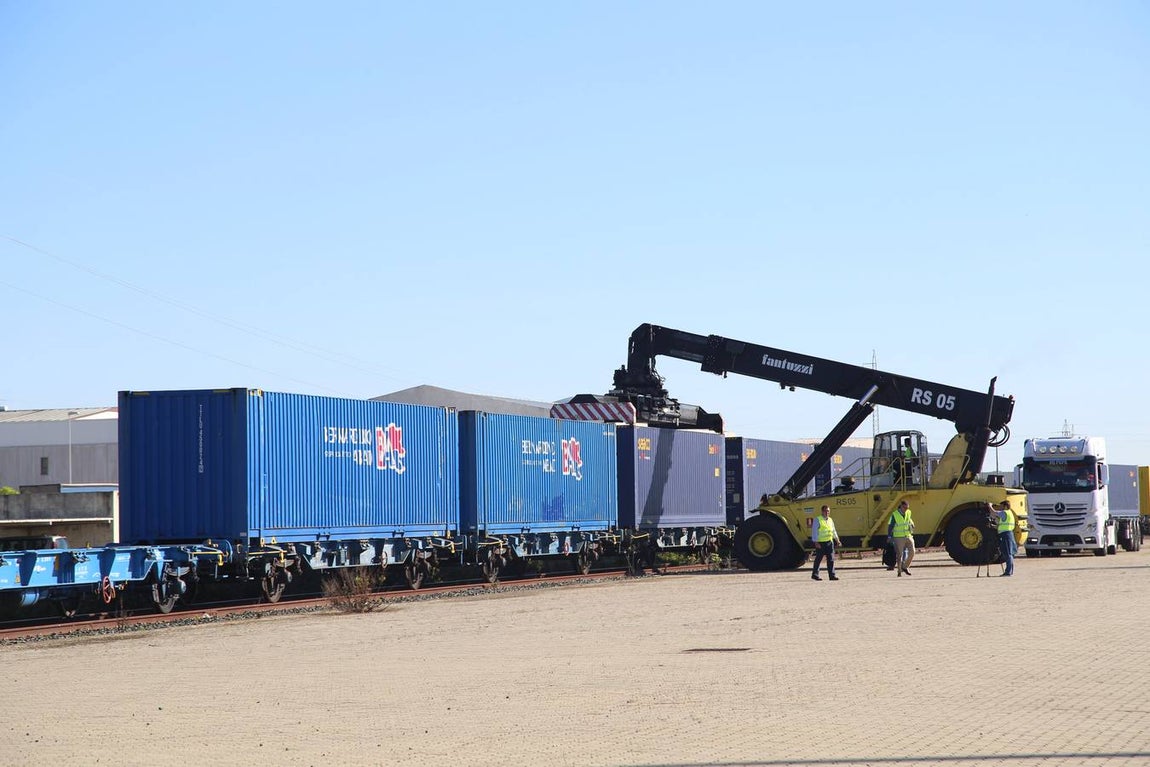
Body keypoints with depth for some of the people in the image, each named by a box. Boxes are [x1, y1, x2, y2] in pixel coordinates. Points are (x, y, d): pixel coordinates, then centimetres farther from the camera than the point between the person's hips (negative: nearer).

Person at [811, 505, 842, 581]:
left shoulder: (830, 520, 14)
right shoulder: (817, 520, -5)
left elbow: (833, 531, 21)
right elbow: (814, 531, -10)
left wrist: (837, 540, 11)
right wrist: (816, 542, -17)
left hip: (829, 542, 6)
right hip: (820, 543, -6)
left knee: (831, 559, 1)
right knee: (818, 559, 1)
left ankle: (832, 575, 2)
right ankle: (814, 574, 12)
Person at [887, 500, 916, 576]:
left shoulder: (908, 513, 5)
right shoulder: (894, 515, -8)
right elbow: (890, 526, -4)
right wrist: (889, 536, -8)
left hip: (908, 536, 4)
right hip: (899, 538, -4)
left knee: (912, 552, -9)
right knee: (899, 555, -2)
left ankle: (905, 567, 9)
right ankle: (899, 572, 6)